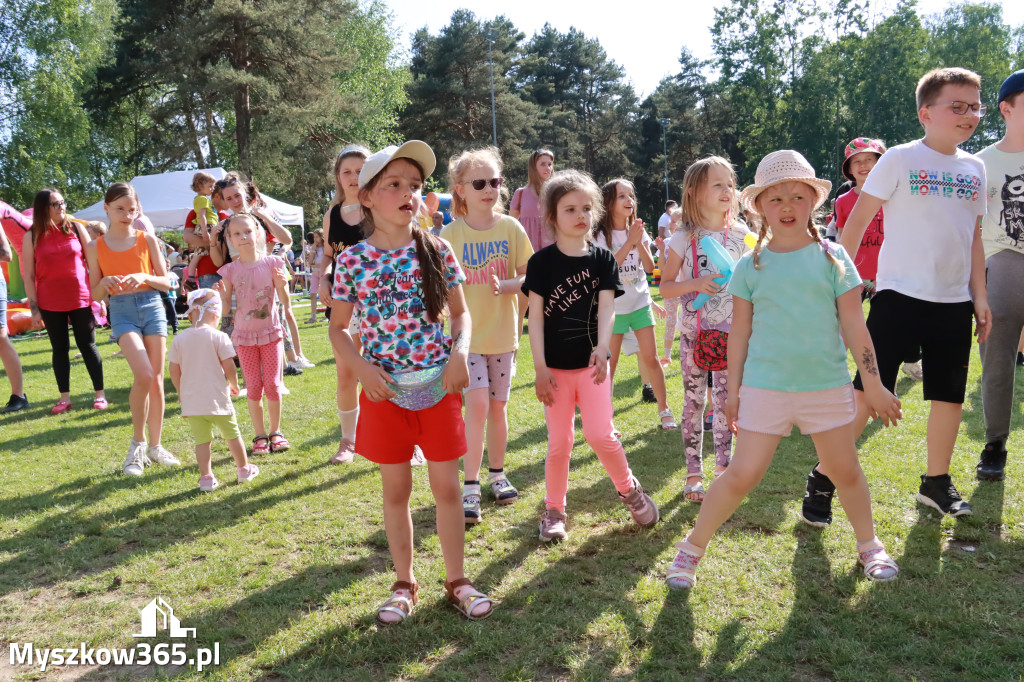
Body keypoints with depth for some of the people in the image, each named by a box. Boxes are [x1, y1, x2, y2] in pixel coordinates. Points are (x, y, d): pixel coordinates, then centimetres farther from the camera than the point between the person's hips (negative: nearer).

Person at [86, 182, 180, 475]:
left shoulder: (147, 239, 3)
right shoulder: (96, 247, 3)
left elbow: (166, 282, 5)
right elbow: (96, 294, 7)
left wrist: (144, 277, -14)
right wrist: (105, 283, -15)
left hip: (152, 306, 2)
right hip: (121, 311, -2)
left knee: (157, 379, 3)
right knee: (144, 375, -20)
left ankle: (155, 446, 17)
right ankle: (137, 443, -1)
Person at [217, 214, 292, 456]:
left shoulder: (272, 263, -5)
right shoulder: (230, 270, -4)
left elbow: (284, 300, -7)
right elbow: (225, 307, -2)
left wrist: (281, 284, -26)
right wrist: (219, 294, -21)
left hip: (270, 332, 0)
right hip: (244, 335, 0)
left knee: (272, 384, 1)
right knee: (253, 386, 3)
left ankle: (275, 431, 17)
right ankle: (260, 435, 14)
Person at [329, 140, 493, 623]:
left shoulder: (436, 251, -2)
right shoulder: (352, 260, -3)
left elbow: (459, 313, 7)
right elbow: (338, 328, 4)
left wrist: (459, 352, -12)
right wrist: (363, 369, -12)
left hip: (437, 384, 0)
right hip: (384, 388, 0)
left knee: (446, 486, 8)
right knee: (395, 488, 12)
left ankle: (456, 580, 25)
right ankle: (404, 583, 29)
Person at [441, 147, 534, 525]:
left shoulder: (511, 228, -2)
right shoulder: (451, 234, -4)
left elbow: (529, 277, -2)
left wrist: (503, 286, -21)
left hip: (503, 333, 2)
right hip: (466, 334, -2)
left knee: (498, 405, 11)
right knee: (478, 404, -11)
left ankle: (497, 473, 29)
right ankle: (470, 487, -1)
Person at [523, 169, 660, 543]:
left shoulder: (603, 258, 1)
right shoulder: (542, 262, -4)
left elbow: (607, 308, -9)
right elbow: (536, 316, -5)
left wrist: (602, 348, -27)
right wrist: (540, 368, -10)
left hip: (591, 362, 1)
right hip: (556, 366, 0)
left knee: (601, 435, -7)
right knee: (559, 442, 5)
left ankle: (630, 489, 19)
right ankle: (554, 511, 22)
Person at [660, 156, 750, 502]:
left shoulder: (740, 235, 3)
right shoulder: (684, 238, -5)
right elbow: (666, 286, -4)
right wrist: (696, 284, -21)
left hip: (730, 331, 2)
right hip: (695, 331, -2)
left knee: (725, 400, 8)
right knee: (694, 402, 3)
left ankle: (723, 467, 22)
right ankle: (694, 474, 13)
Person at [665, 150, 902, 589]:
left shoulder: (832, 257, 0)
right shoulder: (750, 266, 1)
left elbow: (854, 327, 2)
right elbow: (739, 334, 5)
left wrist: (872, 383, 2)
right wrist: (733, 390, 5)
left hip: (828, 386, 1)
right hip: (765, 387, -1)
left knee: (846, 470, 13)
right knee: (743, 475, -3)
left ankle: (869, 545, 38)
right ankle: (691, 549, 12)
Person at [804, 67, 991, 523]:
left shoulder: (974, 168, 11)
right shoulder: (900, 160, -5)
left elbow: (974, 236, 17)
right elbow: (857, 222, -6)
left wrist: (979, 295, 11)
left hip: (954, 302, 6)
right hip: (899, 296, -5)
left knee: (950, 395, 12)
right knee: (866, 393, -6)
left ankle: (937, 481, 30)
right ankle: (823, 480, 5)